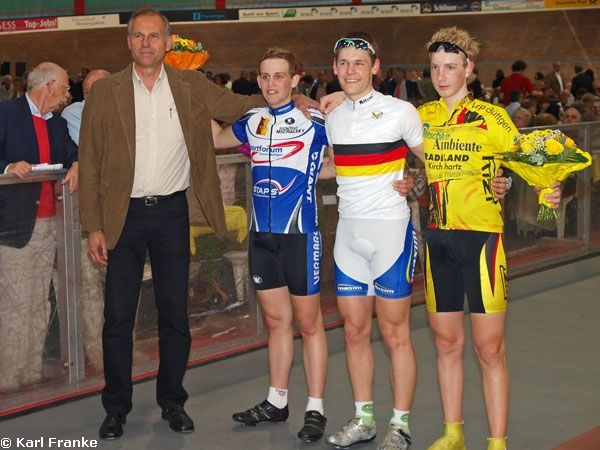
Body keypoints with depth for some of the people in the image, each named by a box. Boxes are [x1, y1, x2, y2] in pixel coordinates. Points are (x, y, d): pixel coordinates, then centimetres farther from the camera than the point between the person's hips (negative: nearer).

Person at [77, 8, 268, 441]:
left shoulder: (192, 86, 3)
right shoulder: (104, 92, 0)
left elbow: (241, 106, 10)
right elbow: (90, 164, 0)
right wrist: (94, 227, -5)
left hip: (171, 212, 1)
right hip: (124, 215, -1)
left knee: (175, 315, 8)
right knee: (118, 316, 3)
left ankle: (172, 401, 24)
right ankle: (116, 407, 17)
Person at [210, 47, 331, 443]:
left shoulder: (314, 120, -6)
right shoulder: (253, 120, 10)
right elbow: (216, 139, 27)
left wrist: (309, 174, -8)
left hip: (300, 232, -5)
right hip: (262, 233, 5)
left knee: (308, 322, 3)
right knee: (277, 320, 14)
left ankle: (316, 410, 11)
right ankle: (277, 402, 25)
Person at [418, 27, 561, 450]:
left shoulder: (491, 118, -5)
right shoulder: (422, 117, 7)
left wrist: (549, 191, -23)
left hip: (481, 237, -4)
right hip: (438, 238, 4)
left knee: (489, 348, -2)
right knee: (447, 342, 12)